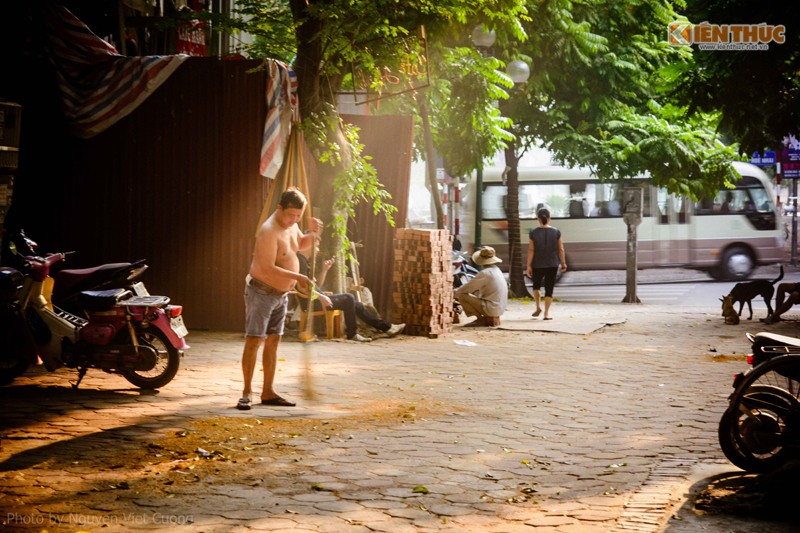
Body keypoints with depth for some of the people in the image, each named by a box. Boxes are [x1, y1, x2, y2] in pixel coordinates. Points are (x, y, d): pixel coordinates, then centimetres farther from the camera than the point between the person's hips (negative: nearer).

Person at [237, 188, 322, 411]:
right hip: (261, 292, -9)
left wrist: (313, 233, 2)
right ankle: (247, 392, -6)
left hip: (281, 294, 9)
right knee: (253, 340, -9)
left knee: (273, 342, 10)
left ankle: (268, 392, 15)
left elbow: (301, 244, 23)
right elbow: (267, 268, -28)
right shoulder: (269, 231, -23)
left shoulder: (290, 225, 4)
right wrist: (297, 277, -29)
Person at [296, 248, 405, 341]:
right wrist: (321, 296, -23)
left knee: (353, 303, 7)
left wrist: (324, 270, 8)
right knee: (348, 298, -16)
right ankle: (352, 334, -9)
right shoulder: (300, 260, -11)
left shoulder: (305, 261, 21)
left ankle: (386, 327, 8)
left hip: (315, 299, 10)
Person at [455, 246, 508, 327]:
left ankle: (481, 319, -5)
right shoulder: (496, 270, 12)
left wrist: (456, 292, 9)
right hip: (500, 308, 9)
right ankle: (494, 318, 14)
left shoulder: (485, 273, -17)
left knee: (462, 296, -9)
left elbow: (467, 288, -10)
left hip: (491, 307, -9)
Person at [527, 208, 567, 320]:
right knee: (549, 289, 5)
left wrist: (529, 266, -5)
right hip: (552, 264, 0)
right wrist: (563, 263, 8)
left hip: (538, 265, 0)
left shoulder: (533, 233, -8)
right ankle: (546, 313, 1)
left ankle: (538, 307, 10)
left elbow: (531, 250, -9)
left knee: (536, 285, 23)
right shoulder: (556, 232, -5)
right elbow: (561, 249, -2)